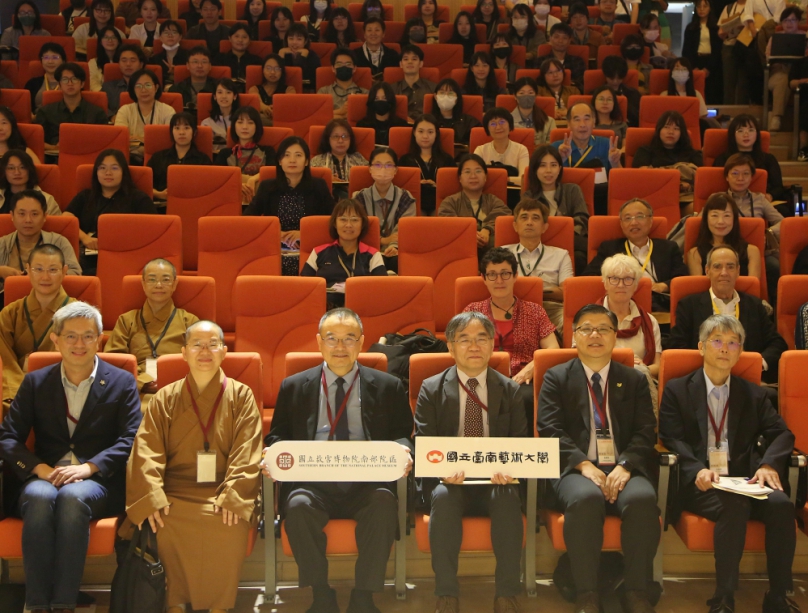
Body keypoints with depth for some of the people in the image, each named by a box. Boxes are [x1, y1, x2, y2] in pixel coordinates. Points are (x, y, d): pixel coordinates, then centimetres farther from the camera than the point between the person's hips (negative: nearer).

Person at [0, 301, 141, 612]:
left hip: (98, 482, -1)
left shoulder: (122, 382, 10)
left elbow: (130, 441, 0)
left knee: (73, 496, -36)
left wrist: (88, 467, -16)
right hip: (44, 478, 2)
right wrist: (39, 468, -11)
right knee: (39, 497, -35)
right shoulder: (35, 382, 15)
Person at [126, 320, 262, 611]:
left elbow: (247, 453, -1)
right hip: (176, 492, 1)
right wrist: (151, 498, -15)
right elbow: (146, 452, 2)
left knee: (231, 526, -31)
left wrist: (233, 497, -16)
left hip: (223, 491, -1)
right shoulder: (165, 399, 12)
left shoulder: (241, 396, 9)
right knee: (164, 525, -30)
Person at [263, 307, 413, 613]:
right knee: (298, 505, -33)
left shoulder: (388, 387, 13)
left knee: (384, 503, -34)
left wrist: (402, 451, -12)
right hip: (313, 484, 1)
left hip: (366, 484, 0)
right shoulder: (294, 387, 15)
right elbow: (278, 436, 17)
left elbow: (402, 435, 13)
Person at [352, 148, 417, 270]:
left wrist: (394, 246, -28)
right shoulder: (360, 198, 8)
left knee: (399, 261, -35)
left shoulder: (405, 198, 6)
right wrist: (383, 240, -11)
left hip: (394, 253, 0)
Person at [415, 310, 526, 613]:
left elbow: (520, 442, 4)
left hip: (494, 481, 1)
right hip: (449, 479, -1)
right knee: (443, 496, -34)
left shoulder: (510, 390, 10)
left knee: (508, 497, -33)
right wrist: (443, 469, -23)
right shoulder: (431, 389, 6)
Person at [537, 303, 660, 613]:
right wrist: (584, 465, -16)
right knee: (585, 498, -36)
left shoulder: (634, 380, 19)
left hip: (624, 470, 2)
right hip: (576, 470, -1)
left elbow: (645, 433, 7)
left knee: (642, 499, -33)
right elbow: (550, 430, 0)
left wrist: (625, 465, -13)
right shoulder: (556, 378, 13)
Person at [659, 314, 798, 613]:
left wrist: (769, 464, -12)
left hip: (744, 480, 3)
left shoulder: (753, 395, 21)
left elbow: (781, 434, 11)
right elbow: (672, 439, -1)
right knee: (734, 506, -35)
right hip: (699, 485, -3)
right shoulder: (677, 390, 11)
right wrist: (697, 470, -20)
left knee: (781, 504, -28)